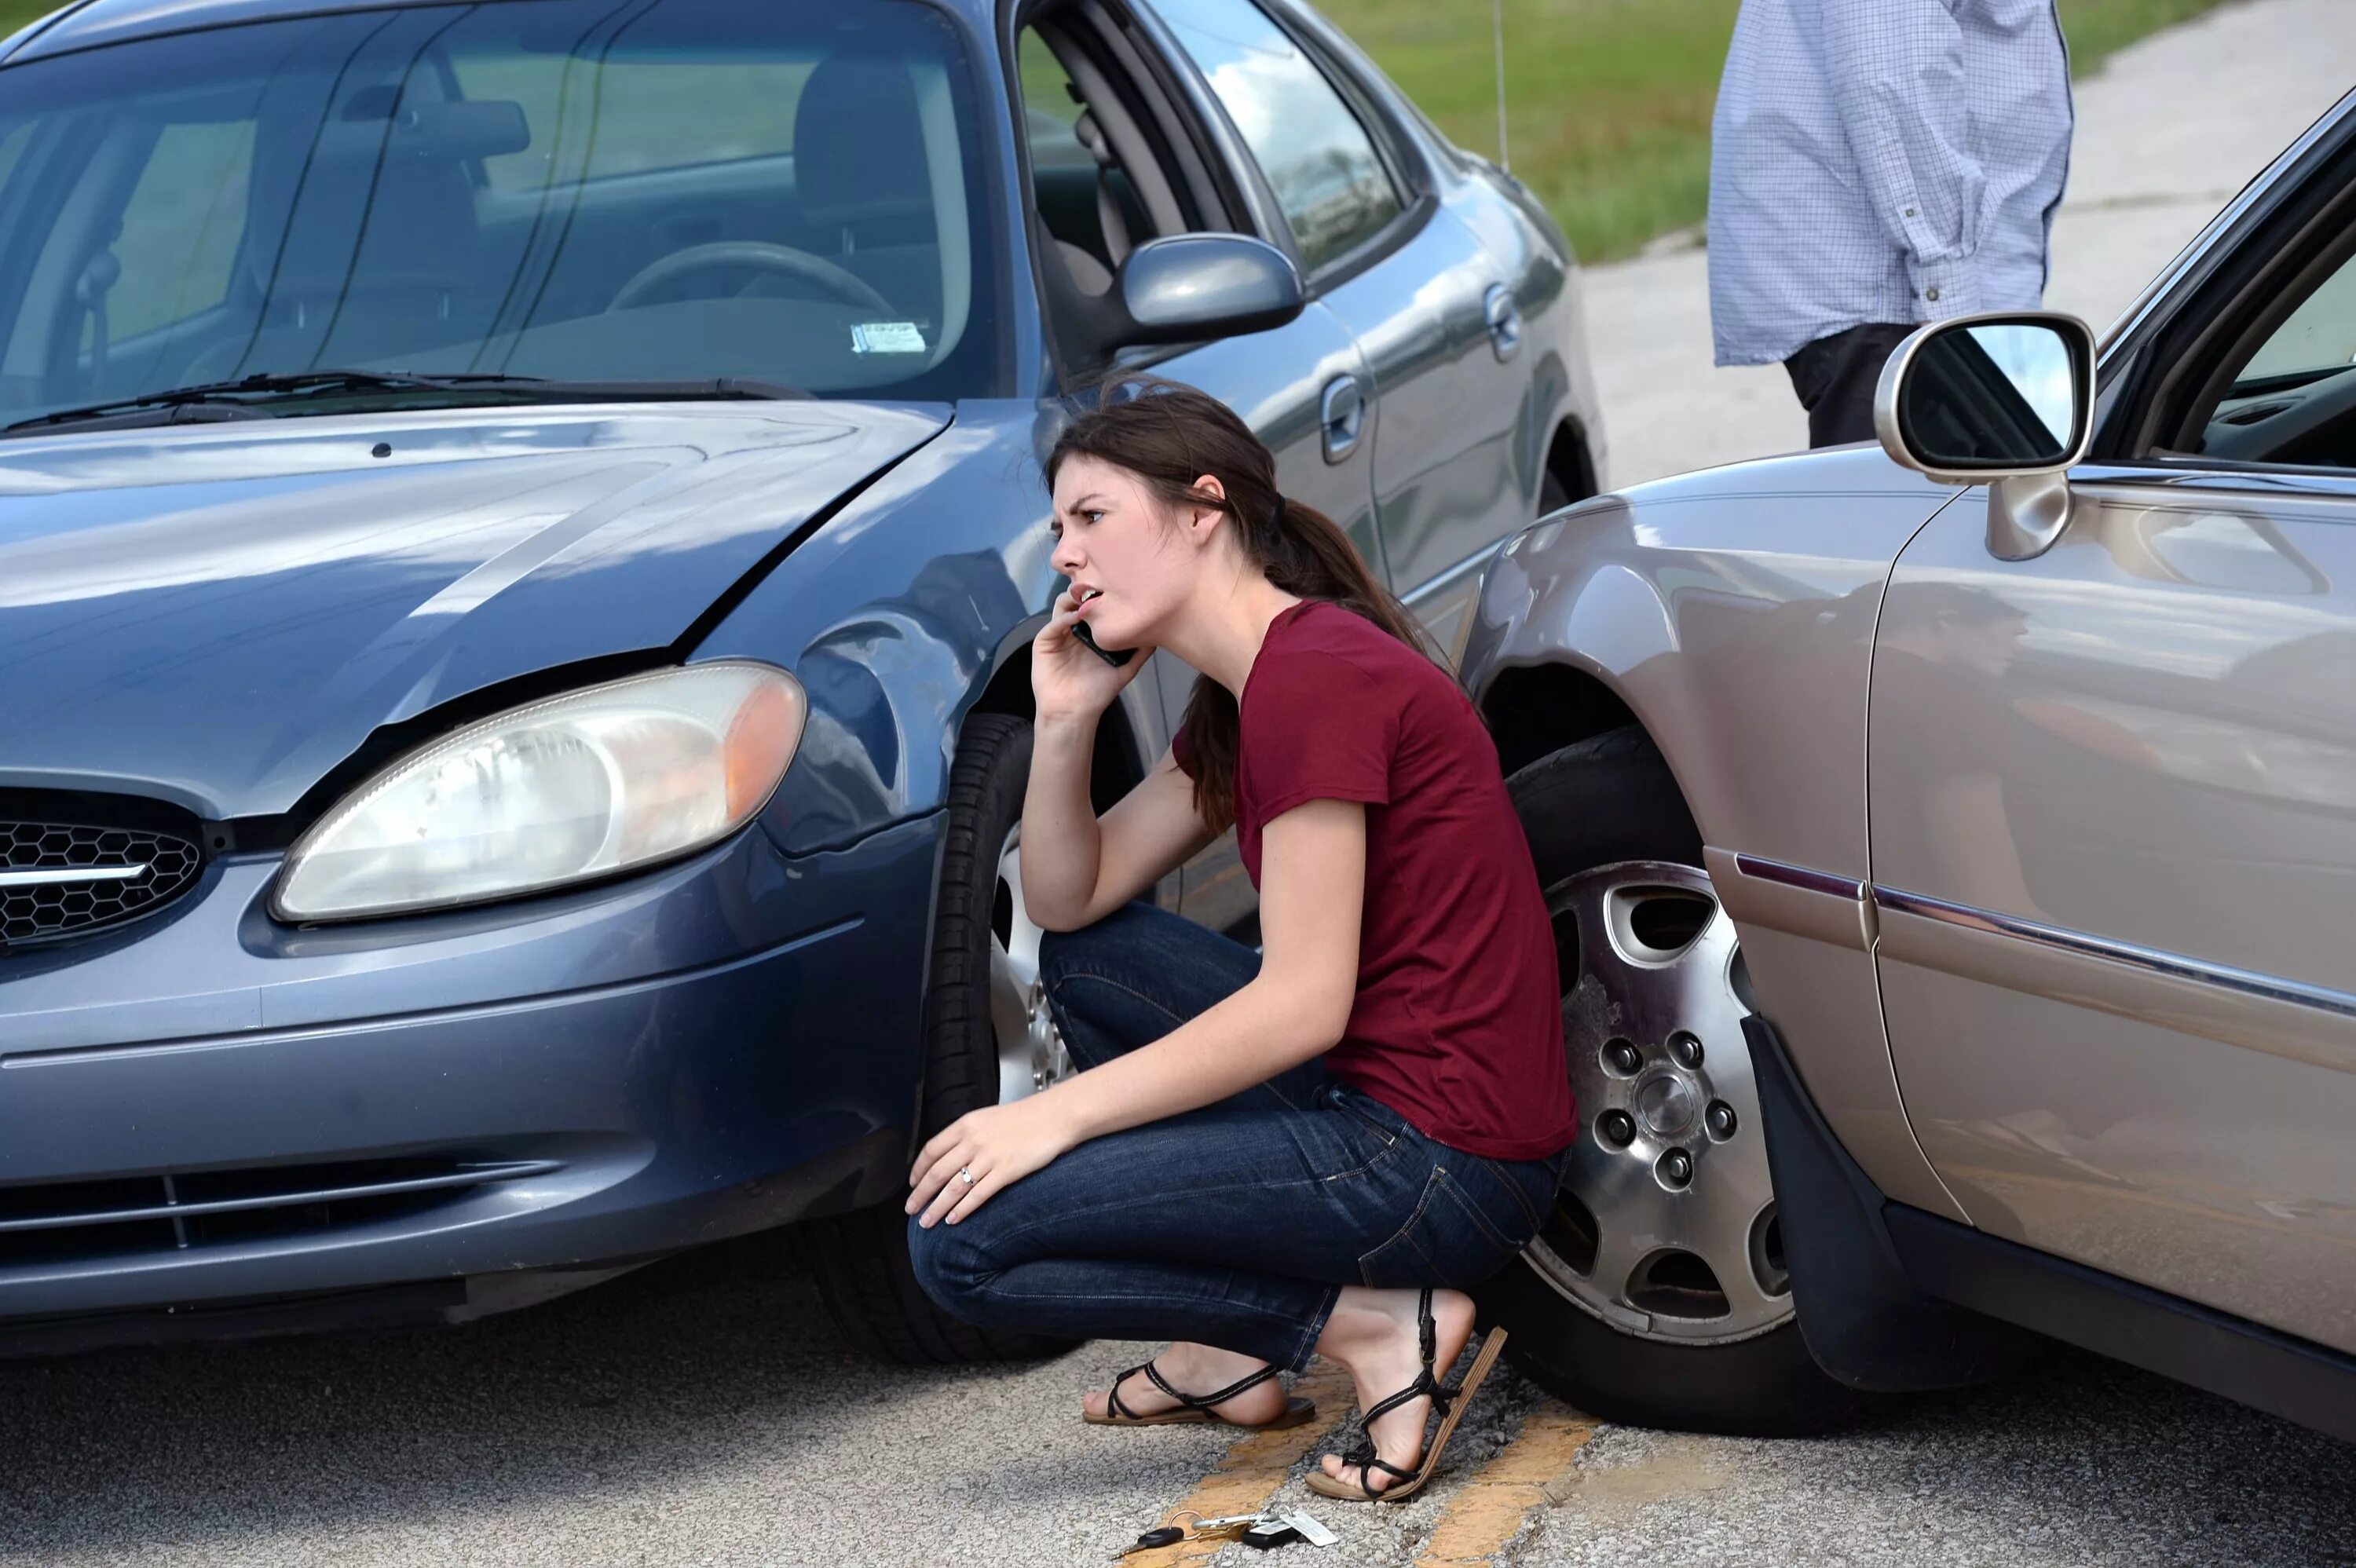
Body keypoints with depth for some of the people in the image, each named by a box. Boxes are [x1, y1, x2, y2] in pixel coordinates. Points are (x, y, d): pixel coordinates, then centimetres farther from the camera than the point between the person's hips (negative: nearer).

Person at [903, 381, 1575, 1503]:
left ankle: (1380, 1325, -8)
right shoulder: (1241, 696, 15)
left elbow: (1304, 1004, -20)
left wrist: (1059, 1114, -16)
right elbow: (1069, 900, 19)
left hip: (1445, 1160, -10)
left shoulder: (1314, 675, -16)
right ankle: (1228, 1356, 16)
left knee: (960, 1239, -10)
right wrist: (1063, 723, 3)